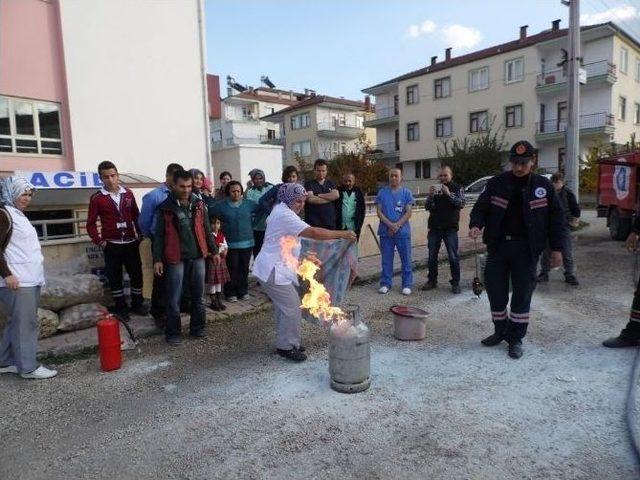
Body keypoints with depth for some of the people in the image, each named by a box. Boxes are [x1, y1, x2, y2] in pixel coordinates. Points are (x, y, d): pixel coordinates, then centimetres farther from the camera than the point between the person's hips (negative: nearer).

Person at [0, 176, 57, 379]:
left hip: (29, 279, 9)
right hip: (17, 281, -9)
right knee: (25, 323, -4)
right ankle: (28, 367, 4)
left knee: (17, 322, 15)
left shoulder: (18, 215, 18)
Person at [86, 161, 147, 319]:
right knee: (115, 278, 6)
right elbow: (91, 223, -1)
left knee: (137, 274, 8)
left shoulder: (128, 193, 4)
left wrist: (140, 234, 4)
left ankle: (137, 303, 24)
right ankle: (121, 307, 19)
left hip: (131, 243, 2)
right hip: (112, 245, -2)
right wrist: (99, 241, -8)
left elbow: (136, 216, 11)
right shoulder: (97, 198, -4)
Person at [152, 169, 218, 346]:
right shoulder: (166, 207, -3)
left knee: (198, 296, 11)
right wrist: (157, 259, -7)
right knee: (174, 299, 3)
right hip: (175, 259, -3)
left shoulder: (198, 204, 6)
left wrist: (214, 251, 12)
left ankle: (197, 327, 25)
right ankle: (173, 333, 16)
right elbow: (159, 235, -2)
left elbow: (206, 230, 12)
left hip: (197, 256, 3)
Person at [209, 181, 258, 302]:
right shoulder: (221, 205, -2)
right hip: (230, 244, -2)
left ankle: (243, 291, 24)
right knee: (232, 269, 1)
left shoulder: (249, 204, 4)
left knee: (244, 269, 10)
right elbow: (208, 215, -7)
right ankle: (230, 293, 15)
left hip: (247, 242, 2)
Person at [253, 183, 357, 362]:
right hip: (273, 271, -11)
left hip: (275, 269, 11)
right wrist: (342, 234, -23)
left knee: (283, 306, 17)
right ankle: (287, 347, 7)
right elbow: (314, 233, -29)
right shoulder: (285, 216, -21)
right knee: (292, 308, -6)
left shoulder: (281, 210, 12)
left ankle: (285, 343, 28)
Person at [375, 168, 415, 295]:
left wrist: (397, 225, -15)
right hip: (385, 231, 1)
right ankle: (385, 284, 18)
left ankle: (407, 285, 13)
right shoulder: (382, 192, 5)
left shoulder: (406, 192, 2)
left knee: (406, 260, 4)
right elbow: (379, 211, 0)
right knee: (386, 259, 7)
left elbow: (408, 213, -3)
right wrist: (390, 225, -13)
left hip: (403, 232, -1)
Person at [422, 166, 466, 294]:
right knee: (432, 256, 8)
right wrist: (430, 195, -12)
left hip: (450, 227, -3)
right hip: (434, 227, 3)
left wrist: (449, 194, -18)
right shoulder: (435, 188, 11)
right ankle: (432, 281, 18)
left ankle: (455, 283, 6)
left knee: (453, 257, -2)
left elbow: (461, 204, -9)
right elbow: (427, 207, 5)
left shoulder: (457, 188, 5)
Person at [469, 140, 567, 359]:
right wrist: (476, 225, -17)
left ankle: (516, 338, 17)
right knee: (495, 290, 8)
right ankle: (501, 331, 27)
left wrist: (557, 248, 1)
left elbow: (556, 218, 5)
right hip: (497, 245, 2)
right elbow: (481, 208, 3)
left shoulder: (543, 186, 1)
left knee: (522, 292, 3)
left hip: (526, 249, -1)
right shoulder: (496, 183, 1)